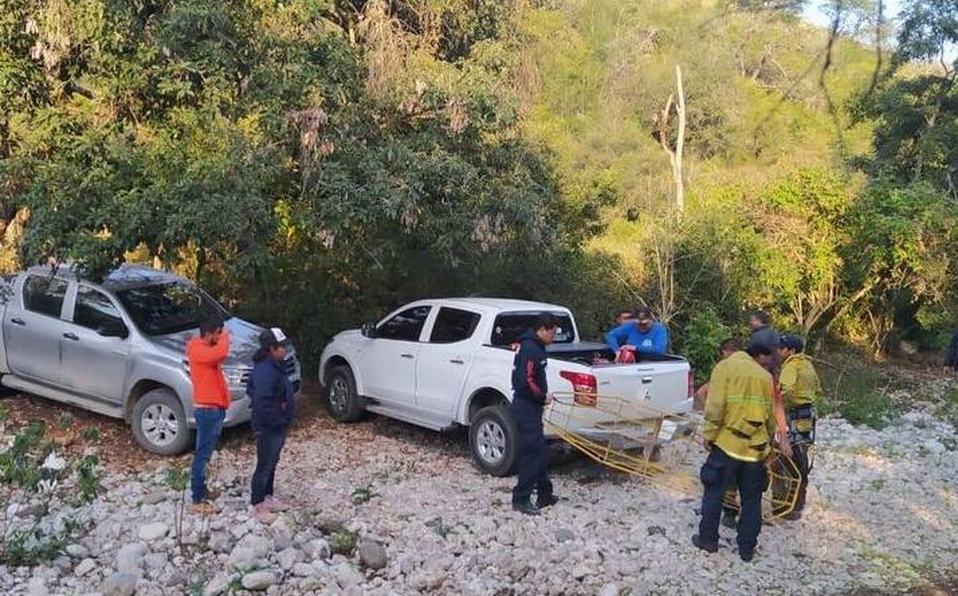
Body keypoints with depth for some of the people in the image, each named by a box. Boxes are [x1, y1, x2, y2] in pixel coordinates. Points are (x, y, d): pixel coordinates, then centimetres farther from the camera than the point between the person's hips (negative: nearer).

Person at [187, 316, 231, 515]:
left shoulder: (207, 349, 13)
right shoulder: (197, 350, -18)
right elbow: (220, 354, -34)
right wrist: (224, 338, -19)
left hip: (215, 408, 10)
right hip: (207, 410, -10)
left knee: (205, 454, 20)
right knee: (202, 455, -4)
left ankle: (201, 489, 33)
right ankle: (198, 500, 2)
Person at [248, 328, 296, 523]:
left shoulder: (272, 366, 5)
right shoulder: (267, 371, -28)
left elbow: (251, 389, 16)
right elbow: (262, 403, -33)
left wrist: (281, 402, 7)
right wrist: (276, 419, -18)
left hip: (277, 426, 10)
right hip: (269, 428, -10)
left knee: (271, 464, 22)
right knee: (264, 466, 4)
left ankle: (268, 496, 37)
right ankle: (258, 505, 17)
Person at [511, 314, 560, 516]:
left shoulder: (535, 347, 14)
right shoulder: (531, 349, -19)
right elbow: (526, 381, -25)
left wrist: (543, 395, 10)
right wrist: (543, 397, -13)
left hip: (530, 408, 10)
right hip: (526, 408, -10)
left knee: (540, 451, 17)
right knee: (533, 453, -6)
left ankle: (545, 495, 27)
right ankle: (521, 499, 2)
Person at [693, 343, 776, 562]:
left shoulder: (725, 367, -3)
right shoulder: (765, 376, 10)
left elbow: (715, 407, -14)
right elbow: (771, 416, 15)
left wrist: (710, 434, -3)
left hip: (728, 444, -4)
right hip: (756, 448, 4)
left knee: (714, 494, 11)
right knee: (751, 500, 14)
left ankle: (708, 539, 20)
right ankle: (747, 548, 20)